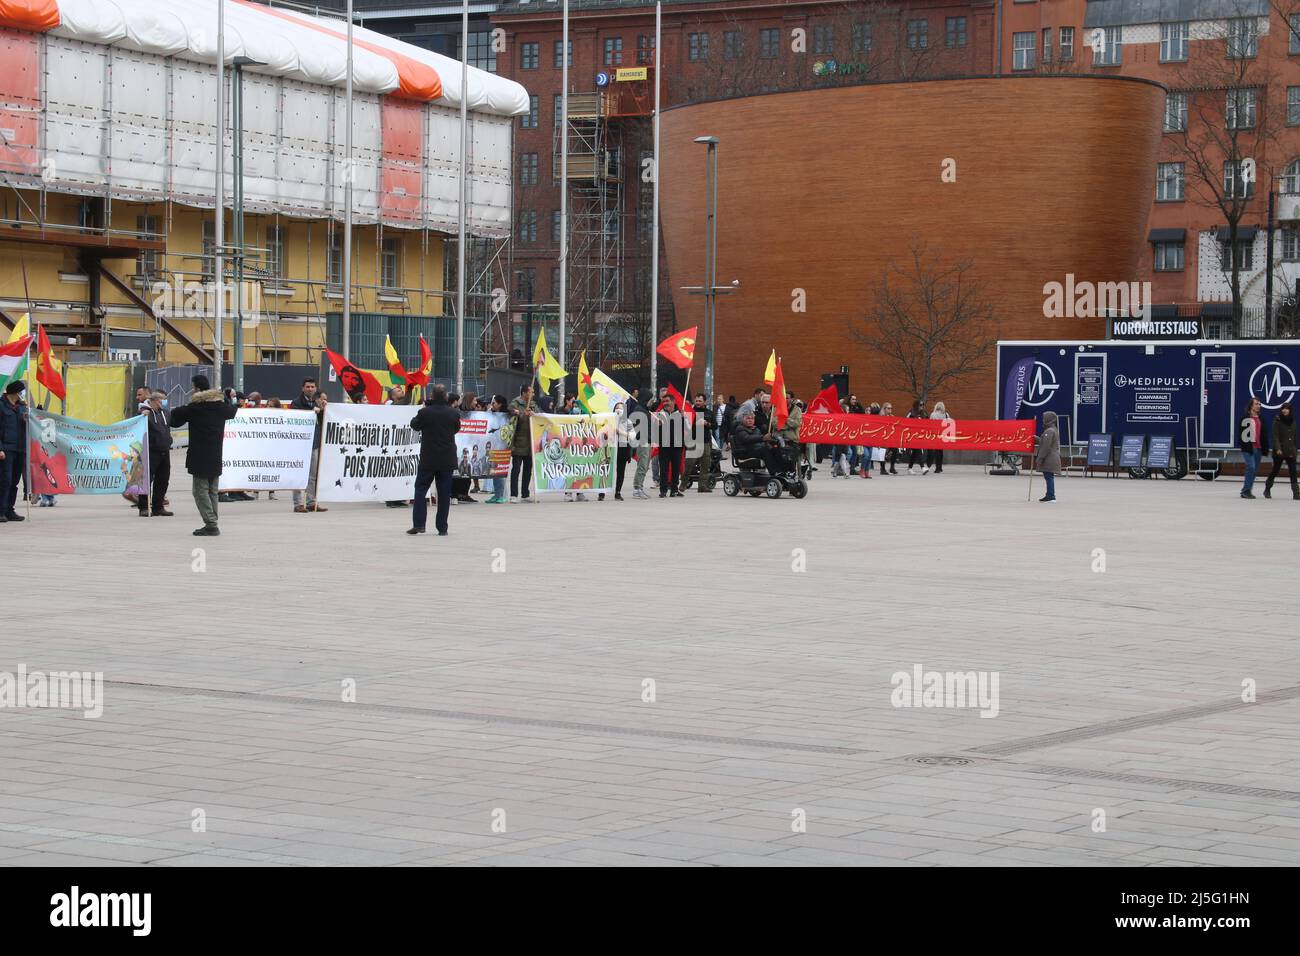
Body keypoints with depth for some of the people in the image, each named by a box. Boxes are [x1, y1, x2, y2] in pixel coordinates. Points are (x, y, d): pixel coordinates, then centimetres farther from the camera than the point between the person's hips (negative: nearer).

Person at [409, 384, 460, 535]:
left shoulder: (425, 412, -13)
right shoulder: (453, 413, -4)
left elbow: (414, 425, 5)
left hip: (428, 458, -2)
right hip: (448, 459, 2)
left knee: (421, 489, 6)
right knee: (444, 493, 6)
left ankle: (418, 524, -4)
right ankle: (442, 527, 7)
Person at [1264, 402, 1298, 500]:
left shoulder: (1292, 421, 10)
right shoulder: (1277, 421, -5)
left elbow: (1294, 437, 16)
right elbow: (1275, 436, -12)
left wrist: (1294, 449, 13)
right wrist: (1277, 448, -22)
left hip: (1290, 451, 4)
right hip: (1279, 451, -4)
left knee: (1293, 471, -5)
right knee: (1275, 470, 5)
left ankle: (1296, 492, -8)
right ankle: (1267, 489, 23)